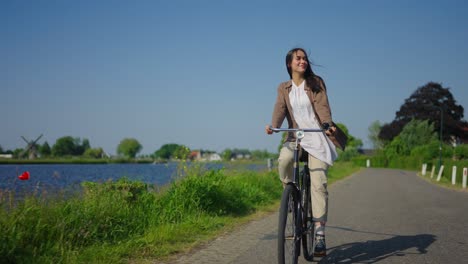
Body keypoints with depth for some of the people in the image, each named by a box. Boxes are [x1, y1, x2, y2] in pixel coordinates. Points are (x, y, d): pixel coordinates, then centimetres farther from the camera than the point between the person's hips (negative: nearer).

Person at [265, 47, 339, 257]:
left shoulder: (316, 83, 5)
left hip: (317, 137, -1)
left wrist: (328, 125, -28)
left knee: (318, 183, -12)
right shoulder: (284, 88, 11)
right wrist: (273, 126, -26)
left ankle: (319, 235, -10)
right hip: (295, 136, 2)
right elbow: (280, 108, -5)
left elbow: (323, 107, -7)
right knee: (284, 159, -34)